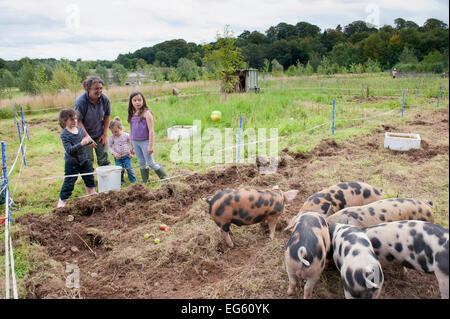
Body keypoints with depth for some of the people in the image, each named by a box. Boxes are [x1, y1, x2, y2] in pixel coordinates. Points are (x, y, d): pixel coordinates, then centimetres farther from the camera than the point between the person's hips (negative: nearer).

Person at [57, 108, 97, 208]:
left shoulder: (80, 129, 0)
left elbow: (85, 140, 14)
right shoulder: (65, 134, -19)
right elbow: (69, 149, -26)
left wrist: (89, 140, -10)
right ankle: (62, 200, 13)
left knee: (89, 177, 19)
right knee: (69, 181, 0)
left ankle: (92, 192, 41)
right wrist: (81, 144, -36)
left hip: (83, 159, 6)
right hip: (72, 162, -6)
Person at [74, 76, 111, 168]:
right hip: (85, 134, -3)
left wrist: (105, 134, 1)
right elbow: (78, 122, -17)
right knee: (88, 162, 0)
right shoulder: (81, 101, -22)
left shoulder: (105, 99, -11)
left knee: (104, 161, 5)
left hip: (99, 134, 3)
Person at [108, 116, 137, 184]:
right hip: (117, 157, 1)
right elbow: (109, 146, 4)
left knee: (129, 169, -3)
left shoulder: (126, 135, -7)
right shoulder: (112, 137, -3)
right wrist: (114, 153, -10)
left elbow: (132, 144, 2)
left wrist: (131, 153, -5)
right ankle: (120, 182, 15)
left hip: (127, 156, -1)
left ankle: (134, 181, 12)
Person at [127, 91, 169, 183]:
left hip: (145, 141, -6)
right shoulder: (132, 114, 8)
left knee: (151, 163, -3)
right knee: (141, 163, 12)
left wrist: (150, 145, -18)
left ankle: (165, 178, 9)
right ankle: (144, 182, 20)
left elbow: (151, 131, -13)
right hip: (135, 142, 6)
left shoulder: (146, 113, -10)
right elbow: (132, 131, 16)